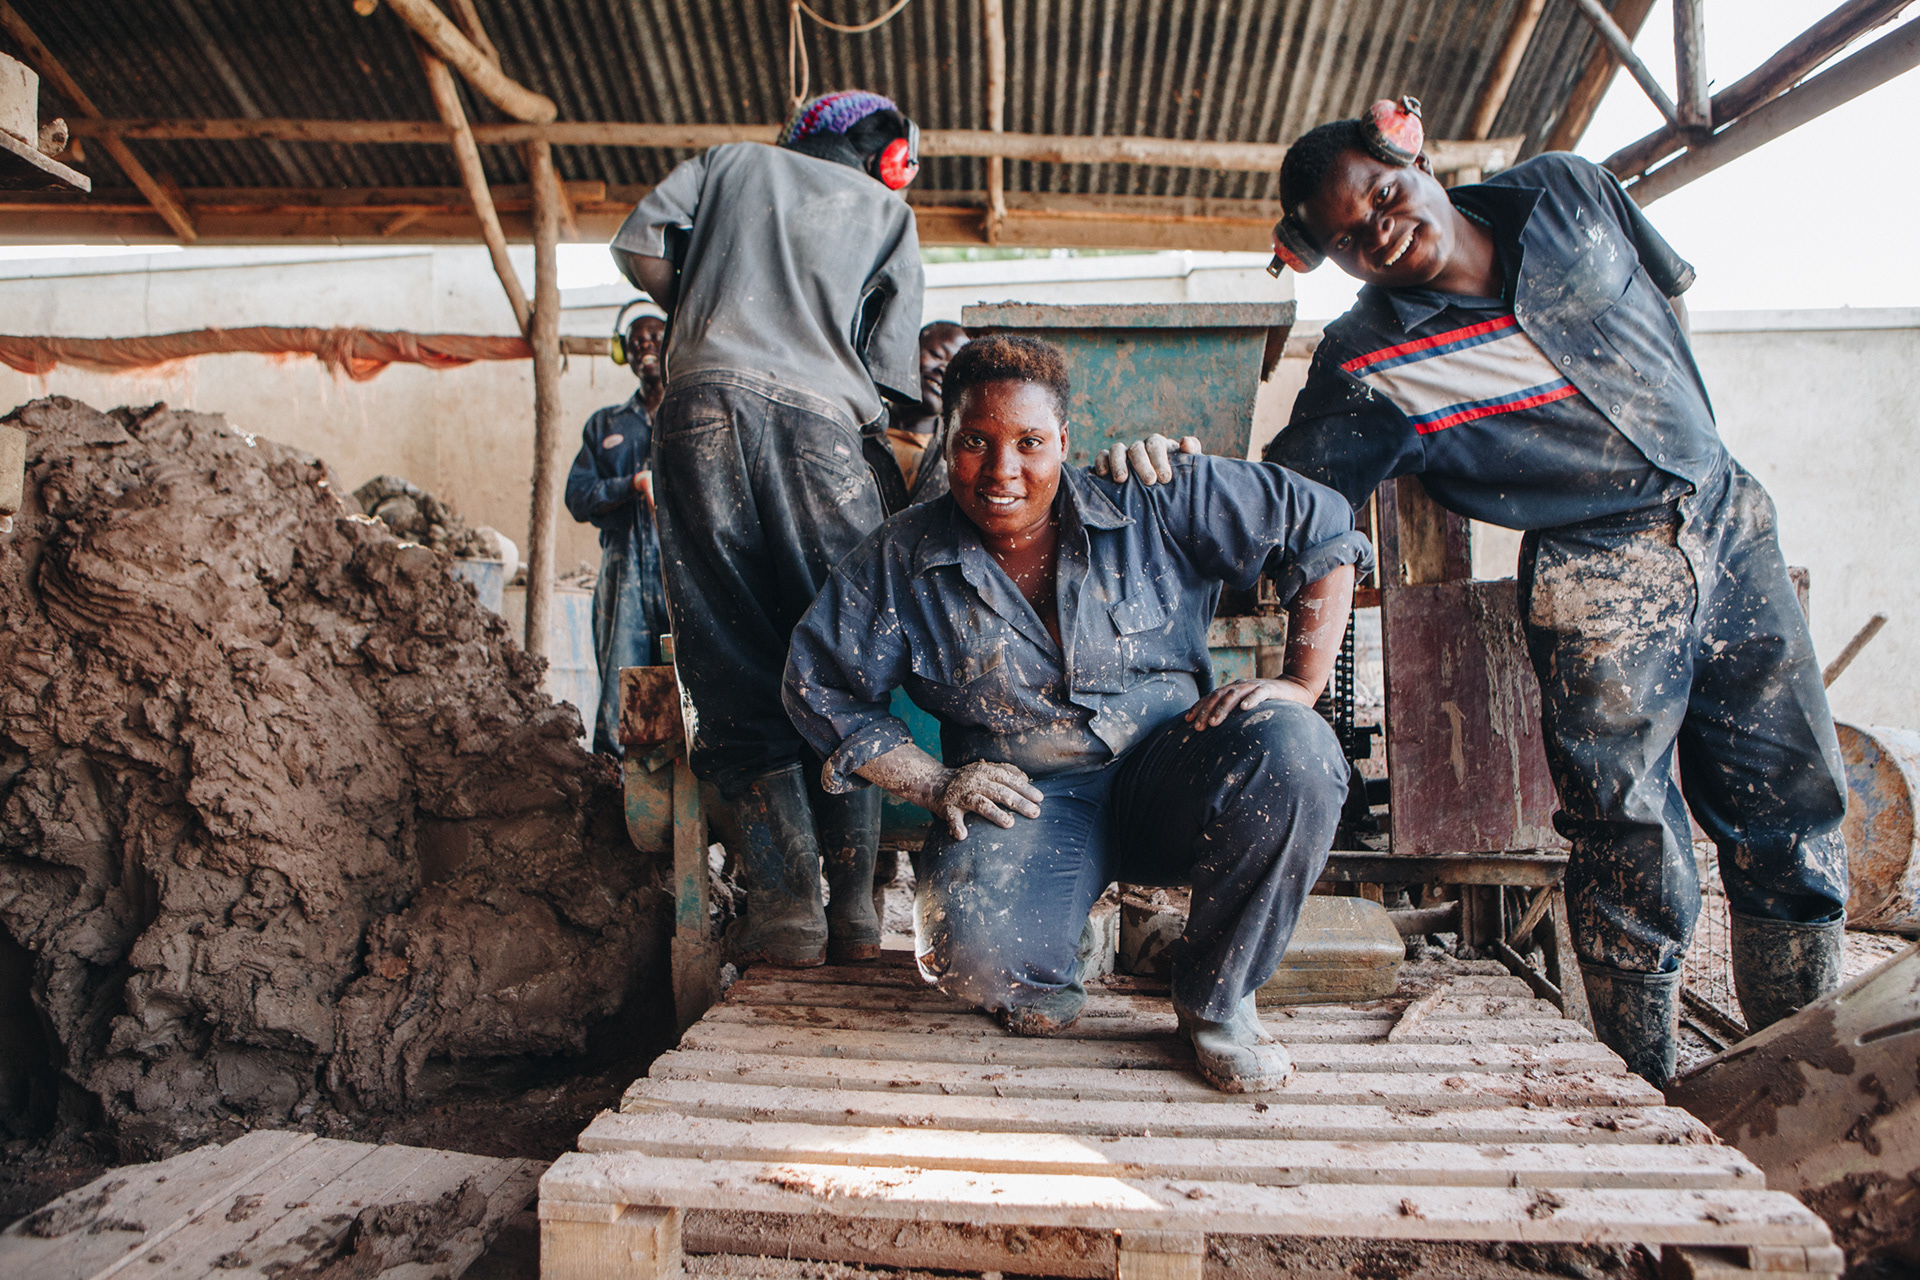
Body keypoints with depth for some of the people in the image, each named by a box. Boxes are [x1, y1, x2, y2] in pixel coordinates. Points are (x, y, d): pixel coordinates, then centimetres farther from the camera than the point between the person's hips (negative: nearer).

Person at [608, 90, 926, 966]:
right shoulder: (887, 210, 22)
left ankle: (785, 902, -7)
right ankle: (853, 906, 3)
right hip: (818, 423, -1)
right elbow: (891, 372, 10)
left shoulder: (731, 161, 27)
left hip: (704, 405, 1)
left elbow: (639, 244, 14)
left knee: (732, 671, 0)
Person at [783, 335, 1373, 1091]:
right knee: (972, 946, -33)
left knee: (1288, 748, -31)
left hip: (1167, 778, 1)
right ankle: (1045, 980, 10)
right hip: (1025, 800, -1)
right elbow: (821, 685, 6)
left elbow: (1321, 528, -1)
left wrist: (1300, 688, -10)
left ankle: (1216, 1000, -6)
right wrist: (933, 785, -4)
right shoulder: (903, 562, 0)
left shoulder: (1154, 502, -5)